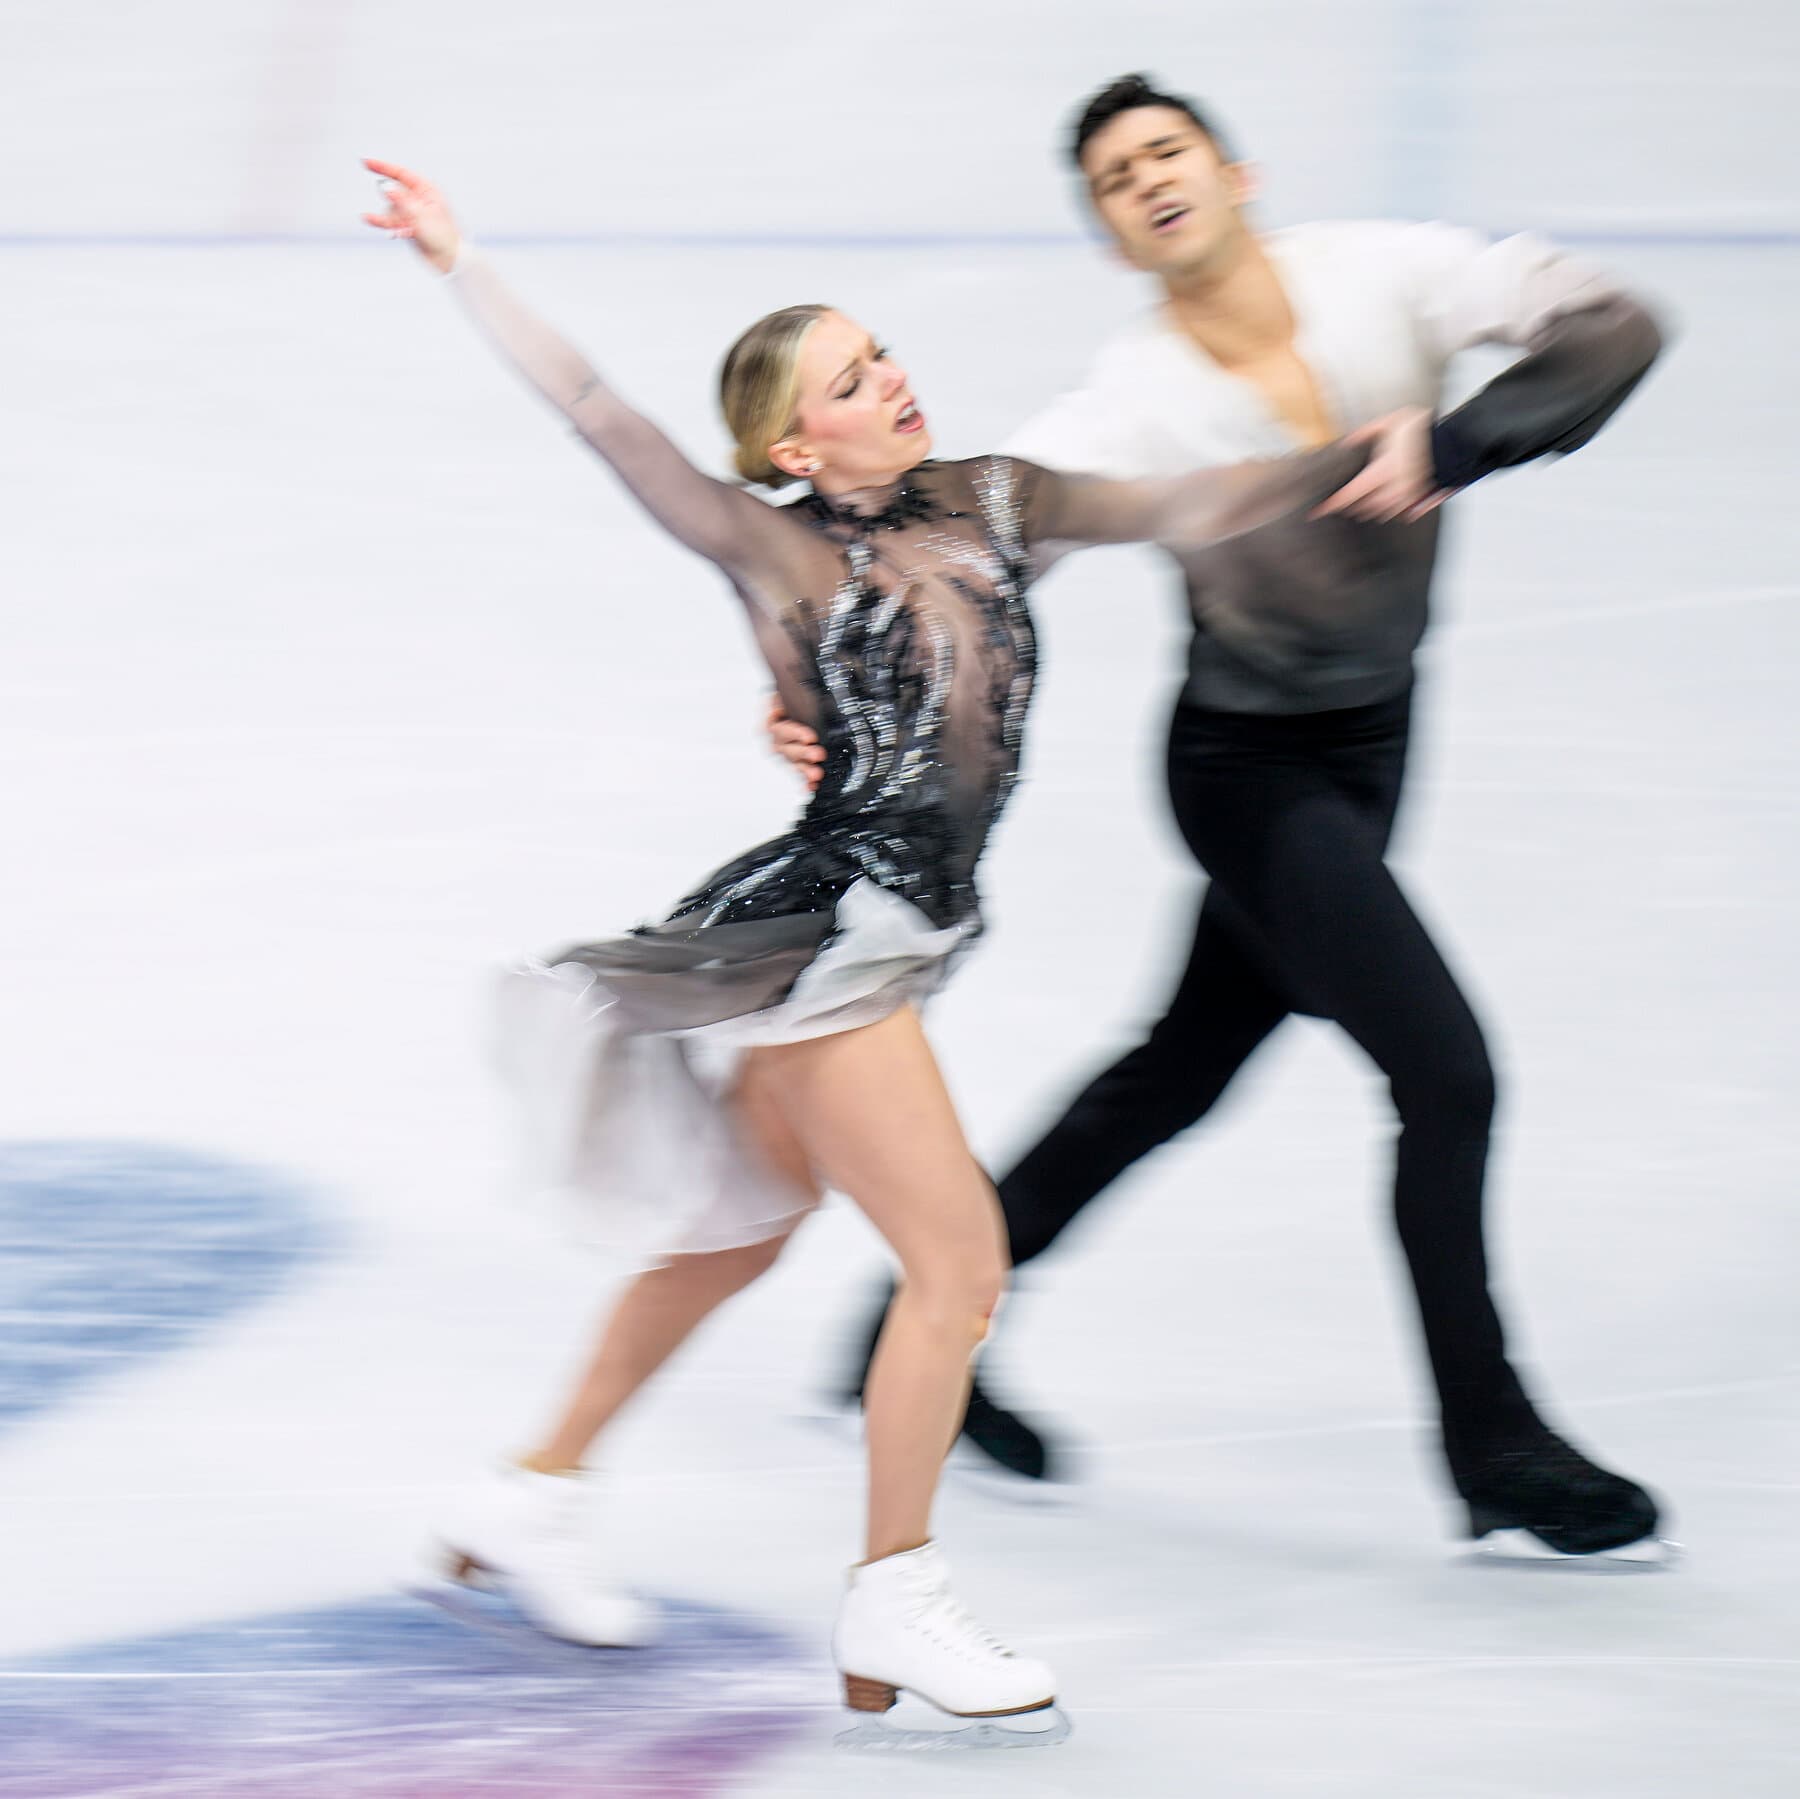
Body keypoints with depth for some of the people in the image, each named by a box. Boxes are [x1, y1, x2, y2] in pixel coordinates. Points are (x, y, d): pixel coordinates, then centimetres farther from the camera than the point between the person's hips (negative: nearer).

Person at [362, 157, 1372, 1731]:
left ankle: (534, 1503, 35)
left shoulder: (991, 507, 7)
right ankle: (892, 1618, 2)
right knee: (959, 1261, -8)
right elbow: (598, 416, -12)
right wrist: (458, 262, -14)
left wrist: (1362, 461, -2)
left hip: (894, 938, 8)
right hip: (822, 933, -8)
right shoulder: (776, 552, -9)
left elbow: (1187, 512, 7)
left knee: (740, 1232, 20)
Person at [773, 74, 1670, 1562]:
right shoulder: (1133, 406, -23)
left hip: (1369, 735, 5)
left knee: (1189, 1066, 17)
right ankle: (1497, 1457, 5)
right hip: (1250, 762, -5)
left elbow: (1611, 330, -22)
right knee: (1447, 1072, -11)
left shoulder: (1381, 278, -16)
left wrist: (1445, 448, -35)